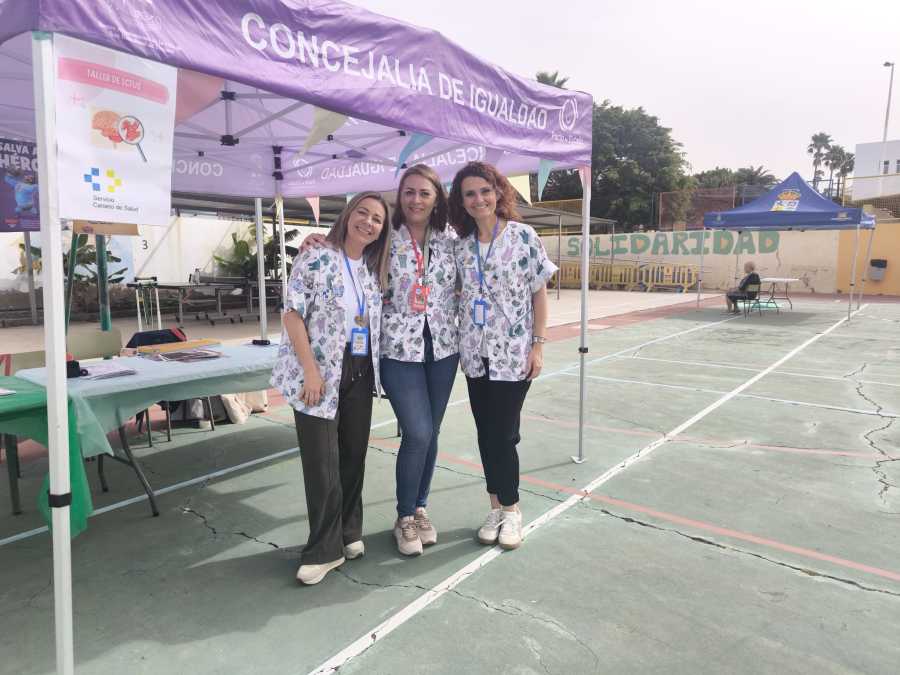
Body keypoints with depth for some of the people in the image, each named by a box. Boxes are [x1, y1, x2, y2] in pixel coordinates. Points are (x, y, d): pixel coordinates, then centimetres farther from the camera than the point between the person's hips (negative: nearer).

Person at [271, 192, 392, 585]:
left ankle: (348, 533, 30)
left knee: (354, 454, 13)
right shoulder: (316, 259, -8)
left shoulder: (373, 270, 11)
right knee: (322, 461, -2)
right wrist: (310, 371, -18)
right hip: (321, 374, -6)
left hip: (360, 374, 6)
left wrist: (374, 366, 8)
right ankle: (325, 549, 13)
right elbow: (292, 315, -13)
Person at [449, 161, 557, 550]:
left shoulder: (523, 236, -6)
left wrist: (538, 345, -8)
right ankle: (496, 506, 26)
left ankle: (510, 509, 20)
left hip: (513, 352, -4)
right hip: (475, 354, 4)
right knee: (485, 434, 10)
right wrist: (461, 345, 3)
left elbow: (539, 293, -4)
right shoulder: (461, 246, 5)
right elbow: (463, 297, 11)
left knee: (503, 434, -1)